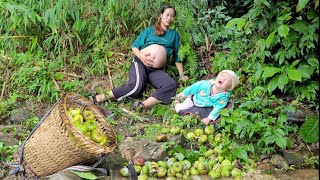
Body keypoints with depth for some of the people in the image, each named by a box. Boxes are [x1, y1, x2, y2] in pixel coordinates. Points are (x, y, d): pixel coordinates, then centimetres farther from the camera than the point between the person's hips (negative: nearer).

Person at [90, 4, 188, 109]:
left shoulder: (174, 35, 18)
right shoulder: (150, 30, 13)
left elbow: (177, 57, 18)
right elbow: (134, 46, 10)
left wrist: (182, 75, 8)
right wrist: (141, 56, -11)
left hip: (156, 70, 2)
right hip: (140, 62, -2)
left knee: (172, 85, -31)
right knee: (136, 86, -34)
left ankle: (142, 106, -44)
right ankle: (100, 98, -27)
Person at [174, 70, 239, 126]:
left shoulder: (224, 97, -31)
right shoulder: (205, 84, -31)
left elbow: (217, 109, -30)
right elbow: (193, 88, -16)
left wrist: (209, 119, -36)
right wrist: (183, 94, -5)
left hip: (204, 108, 2)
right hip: (193, 100, -2)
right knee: (180, 109, -5)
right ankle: (177, 102, 30)